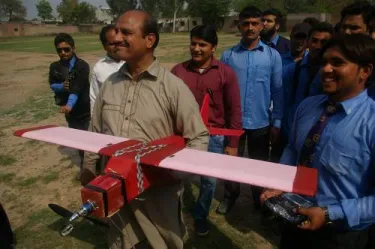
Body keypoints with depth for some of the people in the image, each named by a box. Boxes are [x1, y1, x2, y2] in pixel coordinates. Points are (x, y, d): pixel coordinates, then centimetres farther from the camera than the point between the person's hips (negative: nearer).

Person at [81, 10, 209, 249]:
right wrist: (89, 173, 13)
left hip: (159, 193, -4)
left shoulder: (173, 86, -12)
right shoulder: (109, 84, 3)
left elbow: (199, 137, -9)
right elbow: (96, 134, 10)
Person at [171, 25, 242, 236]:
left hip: (213, 137, 0)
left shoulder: (226, 73, -5)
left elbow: (234, 111, -2)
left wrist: (233, 144, -3)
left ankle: (201, 216, 39)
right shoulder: (178, 70, -2)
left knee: (209, 180, 13)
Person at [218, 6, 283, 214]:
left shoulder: (273, 55, -2)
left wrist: (277, 123, -3)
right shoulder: (228, 55, -2)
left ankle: (261, 201, 39)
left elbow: (277, 91, -1)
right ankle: (230, 196, 39)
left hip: (261, 122, 0)